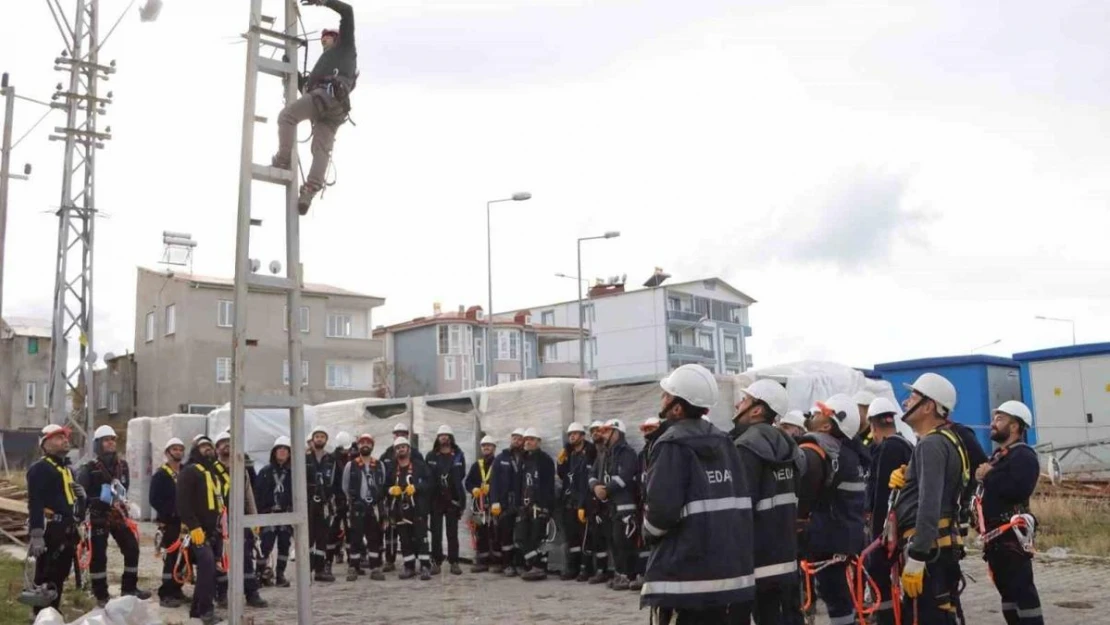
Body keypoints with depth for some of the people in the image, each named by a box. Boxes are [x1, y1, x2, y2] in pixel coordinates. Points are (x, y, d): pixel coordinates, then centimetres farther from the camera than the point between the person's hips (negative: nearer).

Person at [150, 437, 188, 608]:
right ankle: (165, 595, -5)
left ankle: (176, 591, 17)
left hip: (184, 522, 6)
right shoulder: (160, 475, -3)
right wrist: (170, 512, -17)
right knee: (171, 558, -10)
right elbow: (154, 500, -11)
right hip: (169, 522, -6)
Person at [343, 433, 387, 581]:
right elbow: (345, 487, 3)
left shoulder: (379, 466, 7)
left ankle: (375, 569, 7)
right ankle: (353, 568, 5)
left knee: (375, 538, 4)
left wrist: (376, 500, 3)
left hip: (374, 507, 2)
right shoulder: (350, 465, 0)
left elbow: (383, 486, 11)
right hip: (356, 507, -2)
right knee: (355, 537, -1)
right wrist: (354, 500, 0)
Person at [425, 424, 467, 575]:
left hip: (452, 499, 0)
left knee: (452, 533, 5)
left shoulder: (458, 455, 3)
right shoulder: (431, 456, 4)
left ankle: (454, 562, 10)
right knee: (436, 533, 4)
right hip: (435, 499, 0)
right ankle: (436, 561, 11)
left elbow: (461, 475, 4)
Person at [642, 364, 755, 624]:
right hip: (732, 569, 7)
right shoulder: (724, 443, 11)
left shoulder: (673, 445, -12)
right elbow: (741, 502, 12)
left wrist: (648, 532, 0)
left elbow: (662, 507, -20)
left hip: (684, 575, -7)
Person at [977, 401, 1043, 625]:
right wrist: (981, 476, 2)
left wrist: (990, 476, -16)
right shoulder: (998, 455, 21)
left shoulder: (1024, 455, -10)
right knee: (1007, 589, 15)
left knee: (1022, 589, -10)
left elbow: (1018, 489, -27)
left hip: (1011, 534, -10)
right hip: (995, 534, 10)